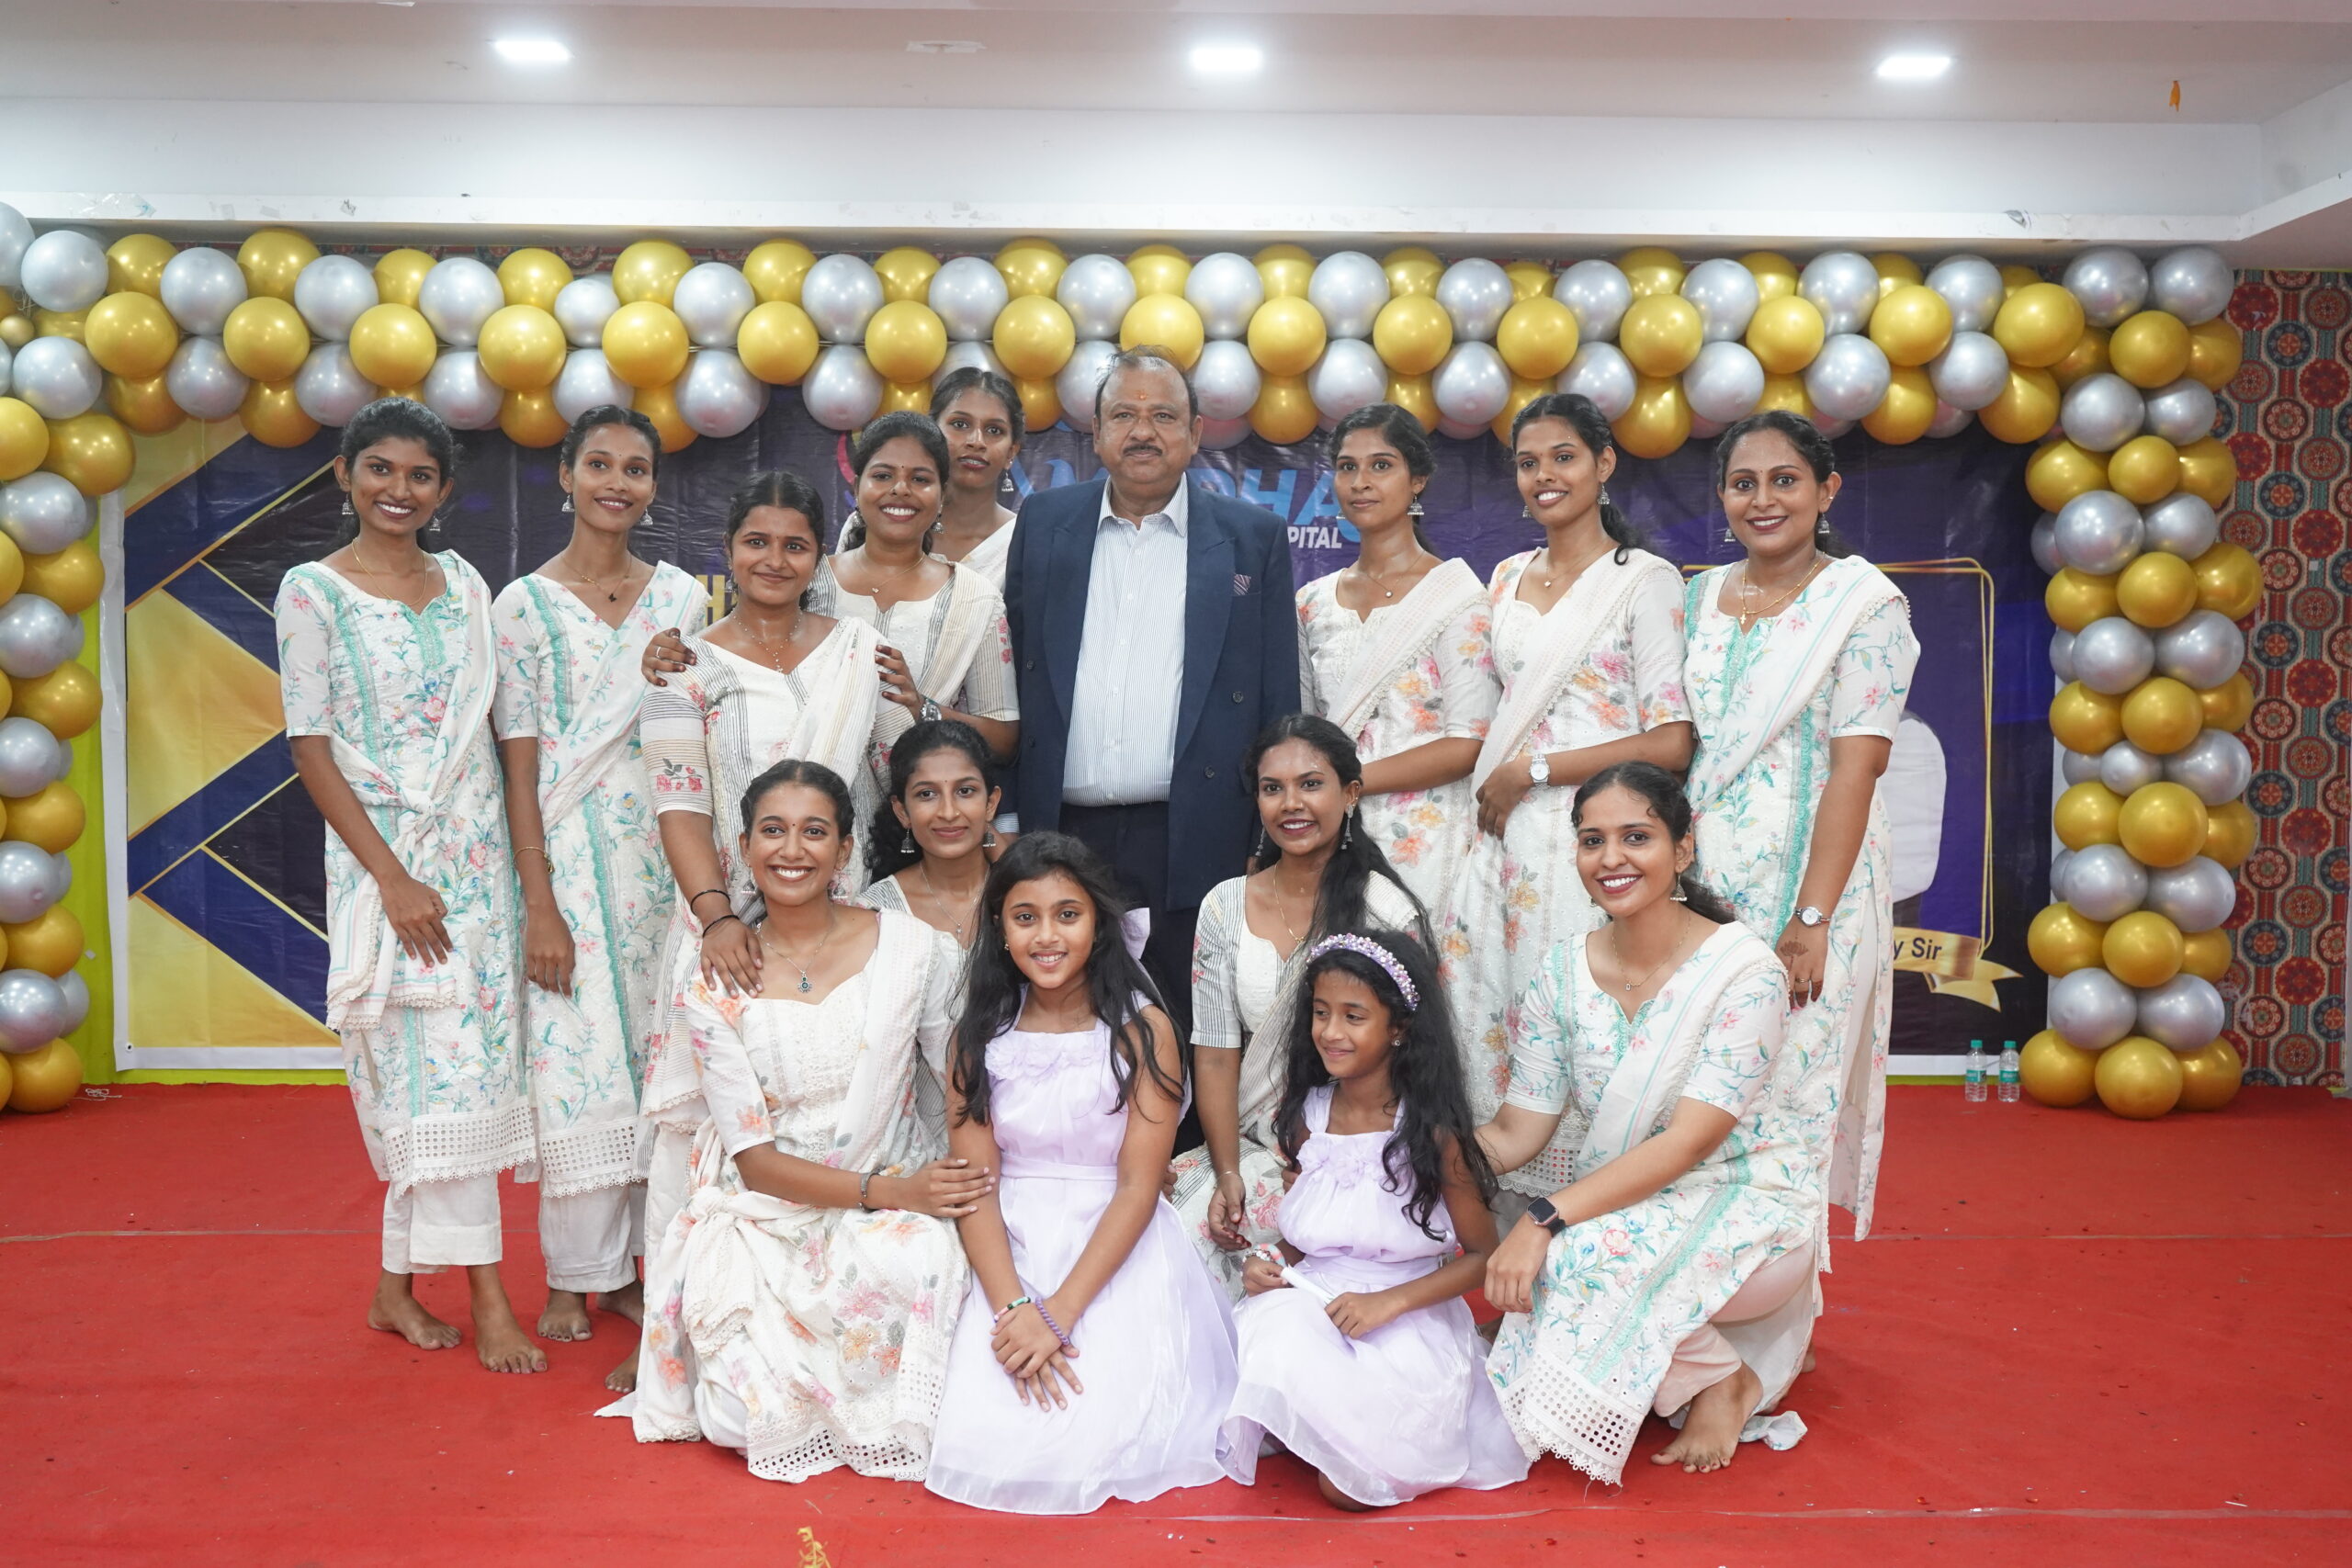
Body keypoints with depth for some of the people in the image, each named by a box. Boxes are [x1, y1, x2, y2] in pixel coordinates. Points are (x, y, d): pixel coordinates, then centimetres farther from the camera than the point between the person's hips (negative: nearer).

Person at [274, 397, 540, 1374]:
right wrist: (392, 876, -13)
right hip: (386, 861, -5)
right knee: (445, 1070, -6)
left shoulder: (463, 585, 10)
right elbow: (311, 748, -7)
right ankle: (488, 1303, 2)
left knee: (422, 1075, 8)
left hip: (476, 853, 5)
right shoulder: (314, 592, -3)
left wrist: (514, 857, 7)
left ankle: (397, 1288, 20)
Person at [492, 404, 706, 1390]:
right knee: (578, 1063, -1)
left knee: (657, 1057, 7)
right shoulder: (524, 604, -1)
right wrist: (539, 904, -10)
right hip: (572, 855, -3)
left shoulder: (680, 597, 8)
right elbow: (521, 763, -4)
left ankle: (631, 1263, 20)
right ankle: (574, 1278, 14)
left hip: (665, 853, 3)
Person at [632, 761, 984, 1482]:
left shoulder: (912, 947, -5)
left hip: (900, 1194, 0)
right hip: (767, 1215, 1)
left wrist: (972, 1192, -20)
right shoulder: (717, 987, -5)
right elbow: (755, 1159, -7)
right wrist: (889, 1190, -20)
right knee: (751, 1412, -19)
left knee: (910, 1264, -35)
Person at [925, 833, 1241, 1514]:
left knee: (1099, 1430, -18)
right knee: (984, 1430, -13)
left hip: (1119, 1253, -2)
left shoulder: (1142, 1029, -7)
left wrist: (1060, 1312, -18)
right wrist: (1012, 1306, -18)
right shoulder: (980, 1034, 2)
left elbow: (1138, 1187, -11)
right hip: (1009, 1255, 2)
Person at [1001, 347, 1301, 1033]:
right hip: (1062, 834, 2)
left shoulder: (1255, 537, 6)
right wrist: (1007, 821, 6)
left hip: (1193, 842, -1)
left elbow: (1279, 701, 5)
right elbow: (1011, 670, 11)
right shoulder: (1043, 523, 11)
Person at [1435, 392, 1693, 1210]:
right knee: (1485, 1018, 4)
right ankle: (1507, 1221, 16)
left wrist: (1532, 771, -10)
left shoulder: (1645, 581, -4)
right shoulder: (1507, 578, 15)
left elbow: (1670, 743, -10)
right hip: (1504, 837, 6)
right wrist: (1492, 787, 7)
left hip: (1590, 835, -6)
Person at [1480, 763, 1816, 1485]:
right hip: (1621, 1203, 7)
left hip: (1748, 1211, -6)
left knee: (1578, 1252, -32)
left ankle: (1725, 1377, -1)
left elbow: (1687, 1144, -23)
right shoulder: (1564, 971, -2)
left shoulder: (1744, 969, -18)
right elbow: (1515, 1134, -3)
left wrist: (1545, 1219, -32)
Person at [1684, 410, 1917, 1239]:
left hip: (1810, 878, -5)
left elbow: (1856, 766, -12)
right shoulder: (1698, 597, 10)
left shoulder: (1864, 601, -5)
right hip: (1701, 881, 5)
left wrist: (1812, 919, -18)